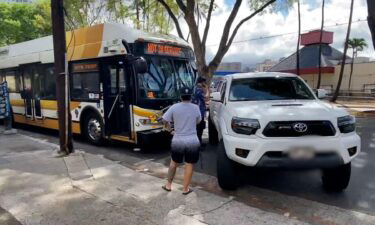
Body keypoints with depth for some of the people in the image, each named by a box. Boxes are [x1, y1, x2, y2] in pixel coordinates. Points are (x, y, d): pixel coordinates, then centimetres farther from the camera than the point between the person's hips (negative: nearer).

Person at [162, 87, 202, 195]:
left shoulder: (174, 107, -6)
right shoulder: (196, 107, -3)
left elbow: (164, 120, -1)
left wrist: (168, 125, 19)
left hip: (177, 141, 1)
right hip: (192, 141, 0)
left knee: (173, 163, 19)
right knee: (189, 165, 10)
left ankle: (168, 185, 29)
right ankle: (185, 189, 18)